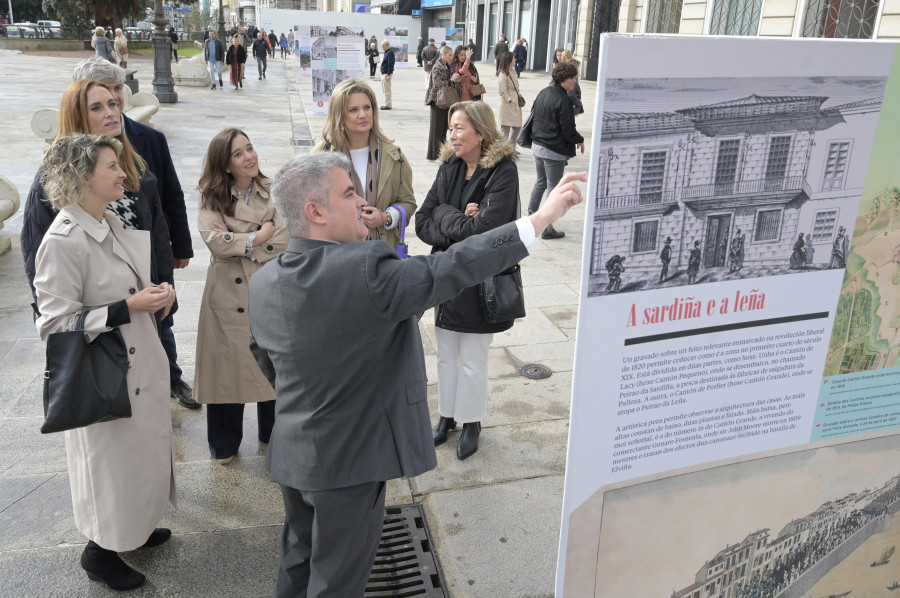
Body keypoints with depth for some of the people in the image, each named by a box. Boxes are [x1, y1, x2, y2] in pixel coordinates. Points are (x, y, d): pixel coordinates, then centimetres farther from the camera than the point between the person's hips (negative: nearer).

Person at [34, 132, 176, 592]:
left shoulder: (111, 223, 3)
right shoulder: (63, 241, -22)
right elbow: (55, 324, -22)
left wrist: (156, 294, -3)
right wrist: (128, 307, -25)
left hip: (141, 364, 8)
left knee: (143, 449, 21)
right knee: (112, 458, 9)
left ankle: (136, 525, 44)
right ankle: (100, 550, 33)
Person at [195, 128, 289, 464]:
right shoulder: (211, 198, -2)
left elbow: (283, 244, -11)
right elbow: (215, 242, -16)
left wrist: (237, 242, -14)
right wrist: (258, 238, -11)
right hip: (227, 295, -1)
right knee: (227, 366, 8)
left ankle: (272, 434, 33)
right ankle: (225, 444, 27)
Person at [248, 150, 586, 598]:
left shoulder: (262, 283, -4)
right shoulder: (365, 272, -29)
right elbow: (449, 269, -28)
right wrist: (541, 218, -23)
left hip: (290, 455, 7)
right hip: (349, 462, -7)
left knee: (298, 561, 28)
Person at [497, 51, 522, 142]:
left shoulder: (513, 70, 10)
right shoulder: (503, 75, -16)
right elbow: (503, 92, -16)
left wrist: (518, 97, 7)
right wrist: (510, 100, -15)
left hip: (516, 104, 9)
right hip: (507, 105, -9)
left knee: (517, 126, 14)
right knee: (505, 128, 0)